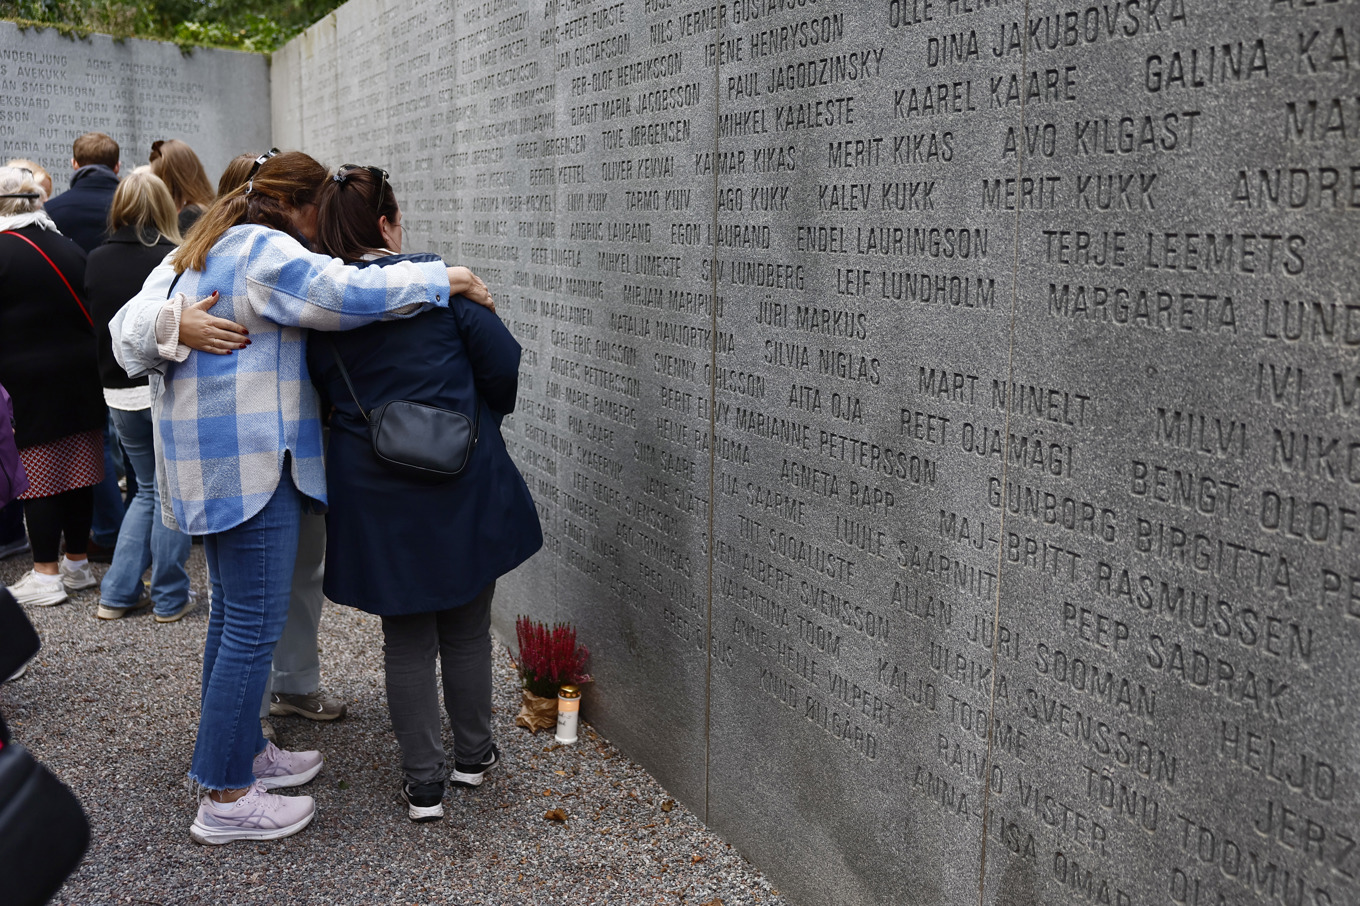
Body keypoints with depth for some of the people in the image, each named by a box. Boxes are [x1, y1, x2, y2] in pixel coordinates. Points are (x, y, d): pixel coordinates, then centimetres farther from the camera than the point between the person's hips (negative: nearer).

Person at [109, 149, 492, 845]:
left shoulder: (194, 255, 17)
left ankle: (241, 752, 30)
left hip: (211, 464, 11)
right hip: (250, 465, -11)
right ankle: (225, 799, 0)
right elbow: (349, 294, -22)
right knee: (254, 625, -6)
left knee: (232, 611, 18)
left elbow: (129, 326, 9)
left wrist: (173, 327, -6)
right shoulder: (264, 252, -13)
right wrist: (443, 279, -13)